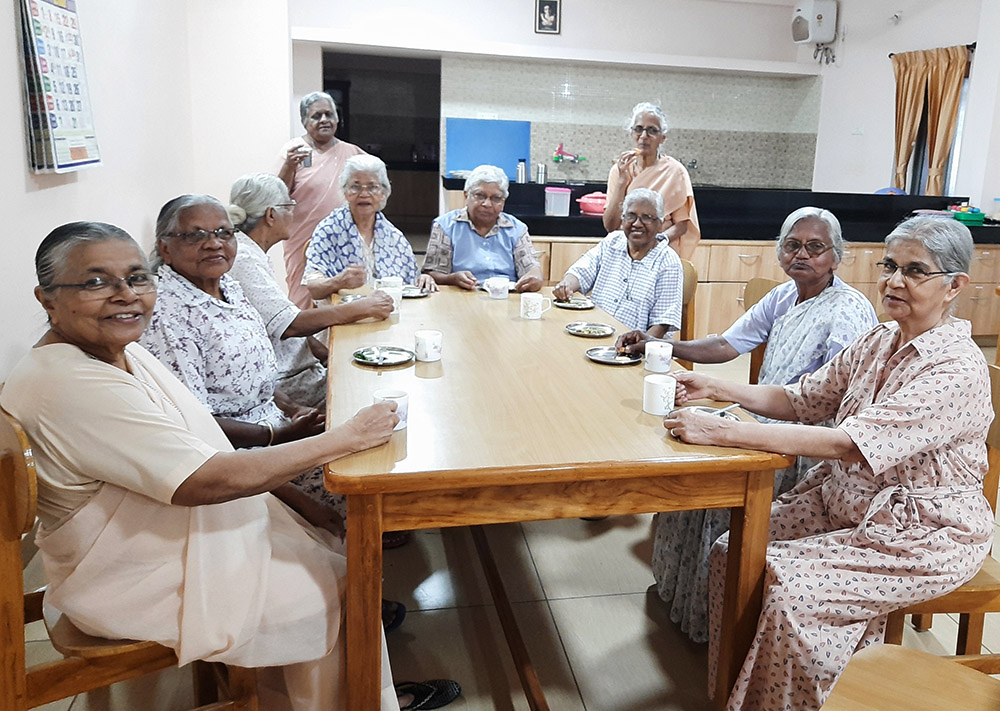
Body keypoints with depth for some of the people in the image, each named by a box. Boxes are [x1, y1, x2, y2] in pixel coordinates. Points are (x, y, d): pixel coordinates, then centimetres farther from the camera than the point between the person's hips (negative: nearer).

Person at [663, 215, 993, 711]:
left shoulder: (958, 370, -22)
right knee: (734, 550, -7)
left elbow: (848, 443, -33)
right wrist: (718, 388, -10)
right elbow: (800, 399, 7)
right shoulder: (880, 341, 3)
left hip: (923, 535, -7)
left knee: (789, 586, -25)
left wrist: (720, 431, -37)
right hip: (842, 501, 8)